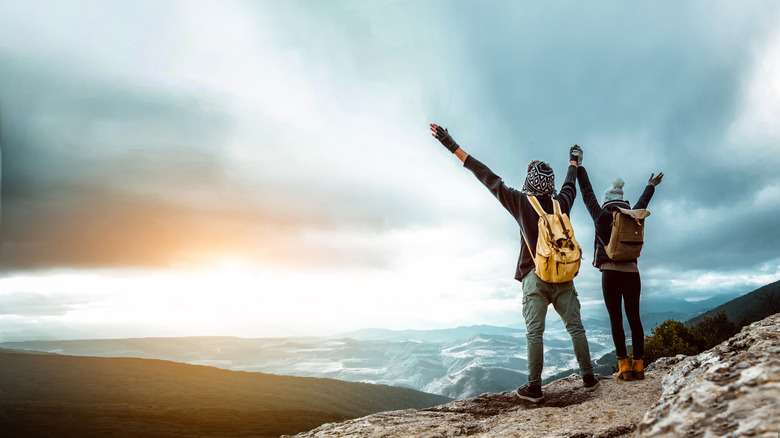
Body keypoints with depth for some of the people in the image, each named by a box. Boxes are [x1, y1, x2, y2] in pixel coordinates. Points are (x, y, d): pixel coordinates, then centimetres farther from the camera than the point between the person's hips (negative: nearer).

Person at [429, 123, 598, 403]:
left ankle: (534, 388, 0)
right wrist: (574, 159, 48)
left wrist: (453, 147, -2)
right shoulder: (562, 203, 5)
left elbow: (487, 177, -5)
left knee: (534, 332, -2)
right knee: (575, 327, 10)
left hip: (535, 277, -3)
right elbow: (570, 183, 27)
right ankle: (588, 377, 16)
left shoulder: (522, 203, -5)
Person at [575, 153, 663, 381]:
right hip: (632, 272, 4)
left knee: (616, 320, -2)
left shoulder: (601, 217, 1)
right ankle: (639, 365, 5)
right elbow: (642, 202, 30)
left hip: (611, 272, -3)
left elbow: (587, 193, 9)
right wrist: (651, 186, 50)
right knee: (634, 318, 6)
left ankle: (624, 366, -5)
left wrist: (578, 166, 19)